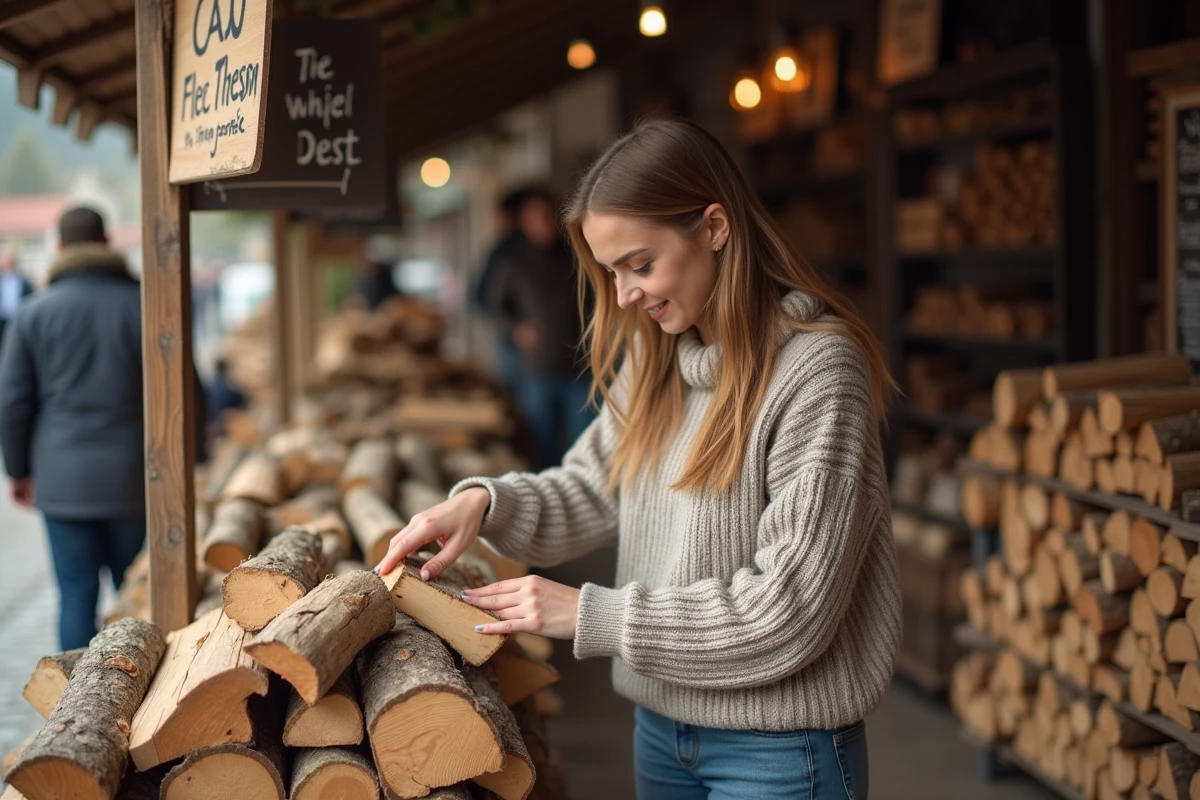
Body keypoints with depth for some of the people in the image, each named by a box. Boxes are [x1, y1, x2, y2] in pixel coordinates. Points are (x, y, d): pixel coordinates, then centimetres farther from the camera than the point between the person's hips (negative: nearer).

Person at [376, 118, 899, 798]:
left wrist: (589, 614, -19)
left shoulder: (818, 371, -20)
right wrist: (484, 502, -9)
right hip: (660, 727, 7)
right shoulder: (654, 361, 5)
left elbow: (786, 613, -22)